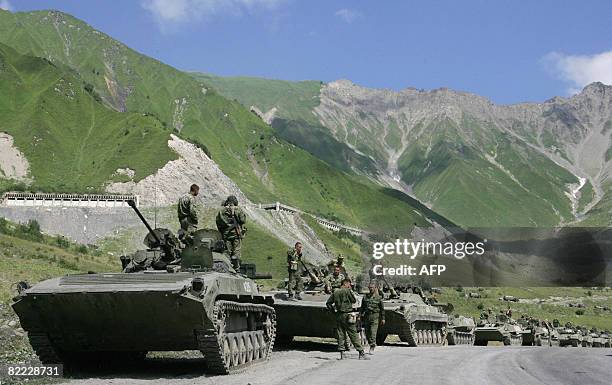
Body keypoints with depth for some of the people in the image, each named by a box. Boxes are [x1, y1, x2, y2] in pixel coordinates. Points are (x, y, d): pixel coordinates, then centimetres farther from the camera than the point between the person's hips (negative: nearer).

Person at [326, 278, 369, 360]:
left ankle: (341, 353, 5)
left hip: (338, 316, 5)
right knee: (354, 335, -3)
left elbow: (328, 303, 10)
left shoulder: (335, 292, 10)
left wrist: (333, 310, 13)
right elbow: (354, 300, 2)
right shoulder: (347, 291, -7)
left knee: (340, 334, 8)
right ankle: (361, 354, -2)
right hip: (347, 315, -5)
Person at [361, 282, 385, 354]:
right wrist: (361, 316, 8)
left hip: (375, 316, -4)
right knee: (367, 333, 5)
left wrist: (383, 318, 3)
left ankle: (372, 349, -9)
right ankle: (372, 345, 22)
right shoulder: (365, 297, 10)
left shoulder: (378, 297, 2)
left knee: (373, 333, -11)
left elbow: (382, 309, 6)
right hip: (366, 316, 4)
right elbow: (362, 307, 15)